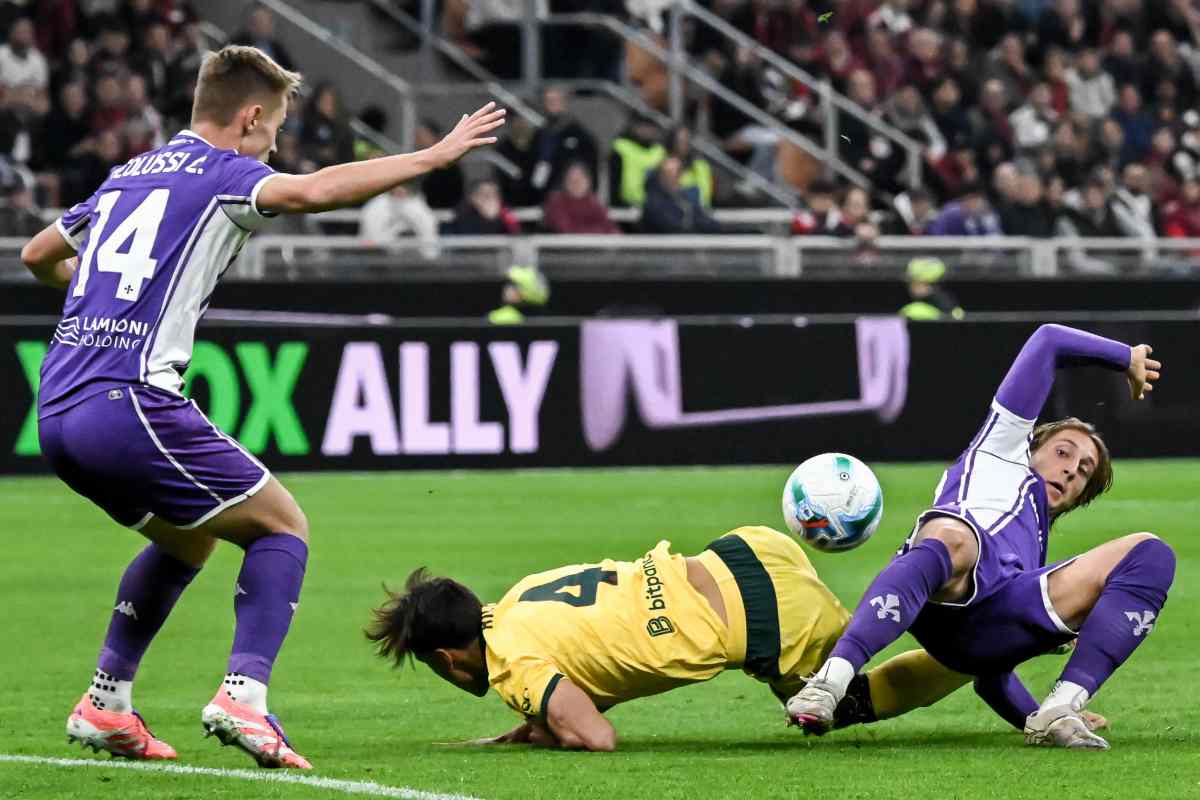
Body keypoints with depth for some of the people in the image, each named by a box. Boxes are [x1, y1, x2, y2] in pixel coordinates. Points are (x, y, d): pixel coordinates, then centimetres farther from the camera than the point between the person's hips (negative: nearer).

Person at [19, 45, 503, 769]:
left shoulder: (126, 177, 23)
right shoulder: (218, 173, 0)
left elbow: (37, 256, 36)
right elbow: (314, 191, -21)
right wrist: (436, 155, -16)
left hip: (57, 414, 8)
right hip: (130, 404, -8)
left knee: (185, 540, 29)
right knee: (283, 527, 3)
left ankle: (105, 705, 24)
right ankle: (244, 695, -15)